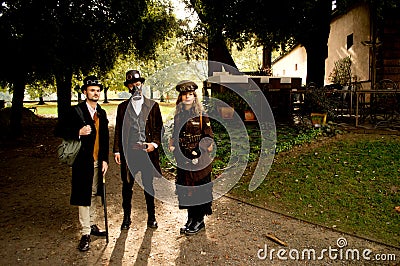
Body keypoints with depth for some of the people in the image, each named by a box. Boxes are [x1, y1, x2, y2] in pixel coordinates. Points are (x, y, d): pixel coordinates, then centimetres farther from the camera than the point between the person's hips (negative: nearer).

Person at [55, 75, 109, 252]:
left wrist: (105, 159, 5)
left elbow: (105, 138, 11)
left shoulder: (102, 113, 10)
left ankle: (92, 224, 31)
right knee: (84, 197, 0)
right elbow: (59, 131, -6)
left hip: (98, 162, 5)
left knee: (94, 195, 16)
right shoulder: (76, 111, -6)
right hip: (83, 162, -5)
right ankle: (85, 234, 10)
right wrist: (78, 132, -21)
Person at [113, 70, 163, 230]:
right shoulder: (122, 107, 9)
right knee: (127, 185, 8)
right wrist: (117, 151, 1)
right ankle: (126, 218, 24)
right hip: (128, 152, 1)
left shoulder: (152, 106, 6)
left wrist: (155, 143, -7)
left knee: (149, 185, 9)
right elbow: (118, 130, 8)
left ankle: (151, 217, 25)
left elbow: (159, 128, 8)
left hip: (147, 151, 0)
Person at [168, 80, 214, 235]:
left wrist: (200, 152, -14)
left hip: (199, 158, -5)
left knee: (199, 186, 3)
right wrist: (172, 146, 0)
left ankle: (199, 220, 18)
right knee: (185, 187, 10)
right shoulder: (178, 115, 8)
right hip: (183, 158, 5)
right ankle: (190, 218, 26)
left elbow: (208, 137, -5)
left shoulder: (201, 115, -6)